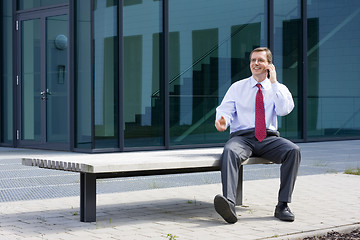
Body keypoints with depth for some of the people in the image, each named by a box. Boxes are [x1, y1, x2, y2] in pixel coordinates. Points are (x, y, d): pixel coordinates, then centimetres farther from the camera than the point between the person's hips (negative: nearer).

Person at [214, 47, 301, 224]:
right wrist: (222, 120, -20)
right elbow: (225, 110, 4)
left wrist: (274, 82, -5)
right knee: (230, 151, -36)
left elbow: (285, 109, -5)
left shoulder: (279, 89, 14)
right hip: (242, 137, -1)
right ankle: (229, 204, -51)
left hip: (269, 138, 1)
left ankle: (282, 205, -26)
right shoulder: (237, 87, 15)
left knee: (293, 150, -29)